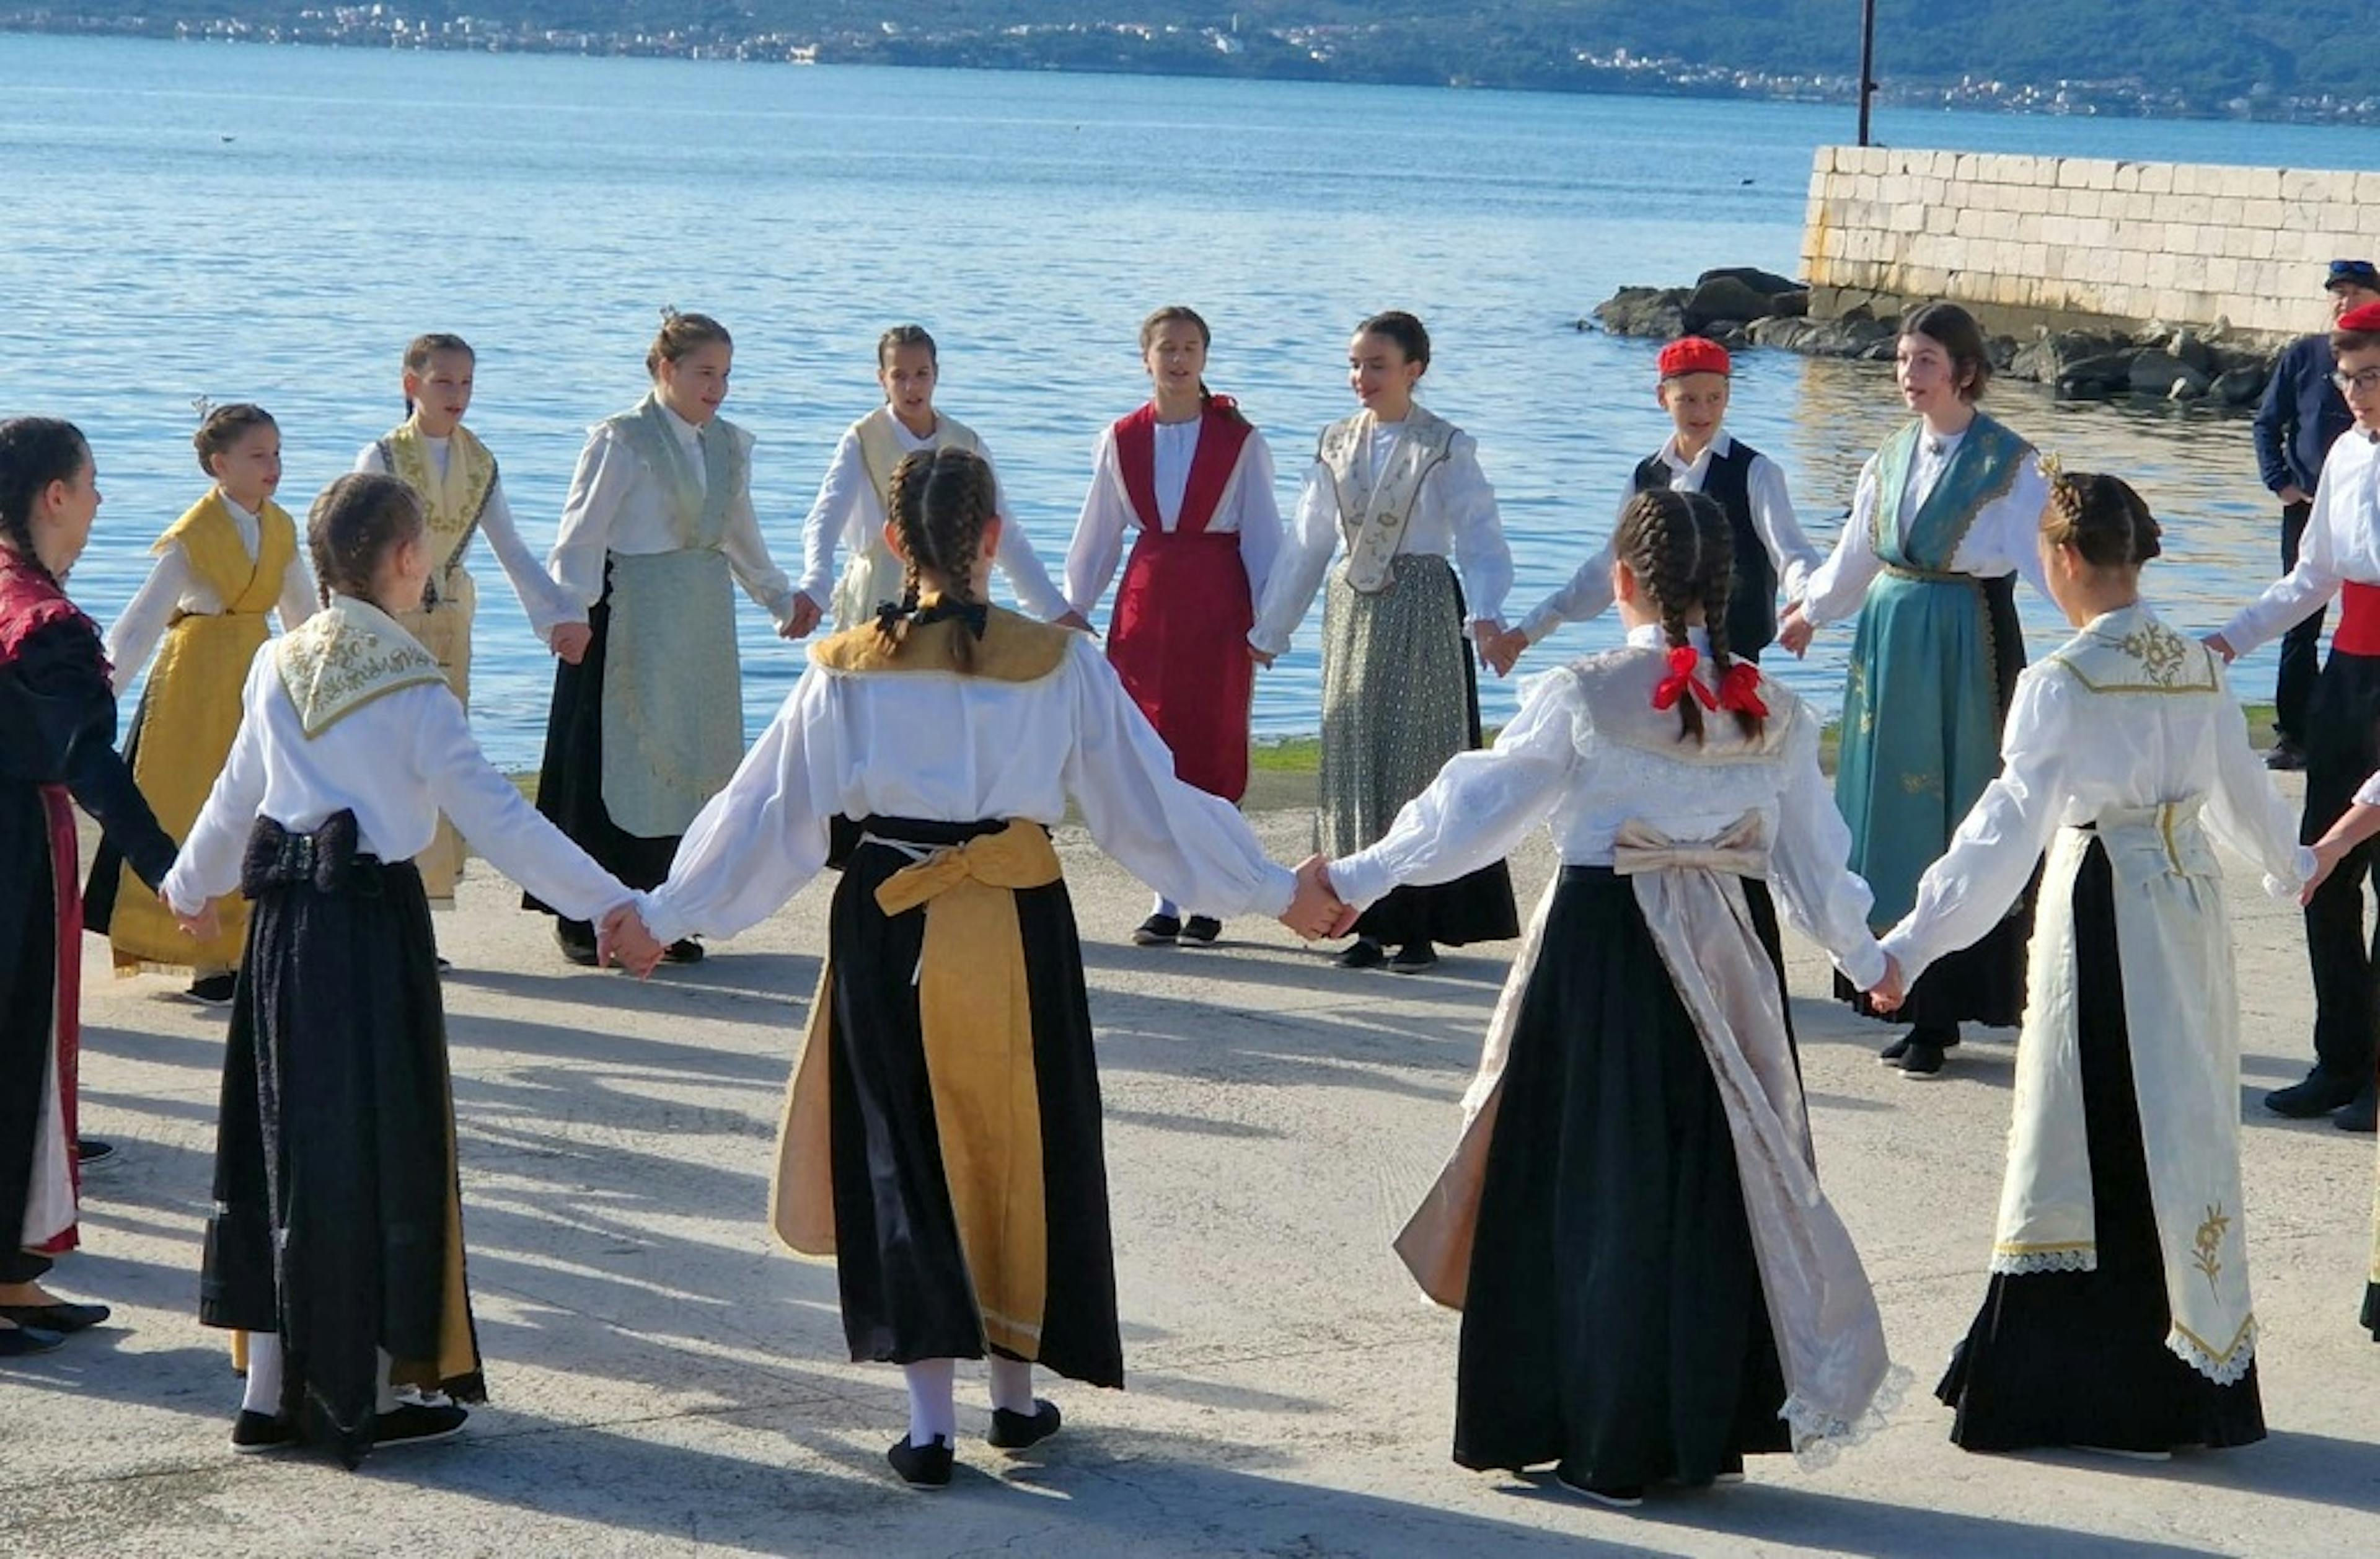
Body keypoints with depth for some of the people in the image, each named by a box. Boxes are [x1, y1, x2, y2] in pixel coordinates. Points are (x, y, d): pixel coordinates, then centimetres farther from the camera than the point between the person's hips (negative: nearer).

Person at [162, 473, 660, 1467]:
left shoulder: (277, 667, 6)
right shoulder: (411, 687, -12)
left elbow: (237, 796, 18)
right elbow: (492, 815, -17)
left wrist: (192, 886, 36)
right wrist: (609, 904, -18)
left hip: (285, 919, 6)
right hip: (375, 921, -6)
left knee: (282, 1142, 12)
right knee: (379, 1150, 3)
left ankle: (270, 1390, 16)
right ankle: (375, 1393, 9)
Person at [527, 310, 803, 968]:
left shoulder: (728, 446, 12)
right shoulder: (621, 441, -7)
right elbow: (581, 535, -13)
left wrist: (780, 601, 29)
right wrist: (572, 610, -25)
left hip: (702, 626, 6)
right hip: (630, 623, -6)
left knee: (692, 764, 6)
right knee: (613, 760, -5)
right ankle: (584, 919, 2)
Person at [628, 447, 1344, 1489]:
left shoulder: (847, 670, -4)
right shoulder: (1059, 663, -5)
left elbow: (767, 812, 0)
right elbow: (1149, 799, -1)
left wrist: (666, 915, 12)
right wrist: (1276, 892, 10)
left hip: (889, 931, 0)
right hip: (1020, 929, 0)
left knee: (904, 1161, 8)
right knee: (1021, 1151, 16)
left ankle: (929, 1420, 4)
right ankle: (1017, 1392, 27)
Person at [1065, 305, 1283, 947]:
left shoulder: (1239, 441, -1)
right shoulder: (1122, 440, 6)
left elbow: (1260, 535, 1)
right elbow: (1098, 533, 12)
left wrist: (1268, 622, -4)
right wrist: (1075, 610, 10)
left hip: (1217, 603, -3)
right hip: (1146, 599, 3)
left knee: (1212, 746, -1)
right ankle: (1165, 901, 9)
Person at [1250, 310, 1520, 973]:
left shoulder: (1445, 448, -4)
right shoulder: (1337, 446, 10)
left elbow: (1480, 536, -12)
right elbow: (1307, 543, 15)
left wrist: (1485, 613, -29)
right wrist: (1269, 630, 17)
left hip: (1422, 610, -5)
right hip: (1353, 611, 5)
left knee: (1419, 755, -5)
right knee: (1354, 756, 3)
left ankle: (1419, 925, 0)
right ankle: (1372, 922, 9)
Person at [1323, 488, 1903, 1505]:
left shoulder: (1581, 697, -8)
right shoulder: (1771, 712, 3)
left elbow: (1475, 809, -5)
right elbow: (1810, 857, 10)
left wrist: (1357, 878, 6)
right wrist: (1864, 959, 26)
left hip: (1604, 952, -3)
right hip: (1730, 959, 4)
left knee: (1596, 1184, 4)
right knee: (1714, 1181, 11)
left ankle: (1603, 1446, 8)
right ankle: (1709, 1430, 17)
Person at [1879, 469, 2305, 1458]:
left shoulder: (2063, 683, -15)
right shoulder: (2198, 669, 5)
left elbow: (2005, 827, -21)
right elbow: (2242, 790, 20)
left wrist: (1911, 945, -22)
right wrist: (2288, 867, 41)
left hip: (2104, 919, -6)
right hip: (2190, 904, 6)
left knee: (2087, 1149, -2)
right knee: (2181, 1136, 14)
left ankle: (2046, 1383, 3)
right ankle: (2200, 1368, 22)